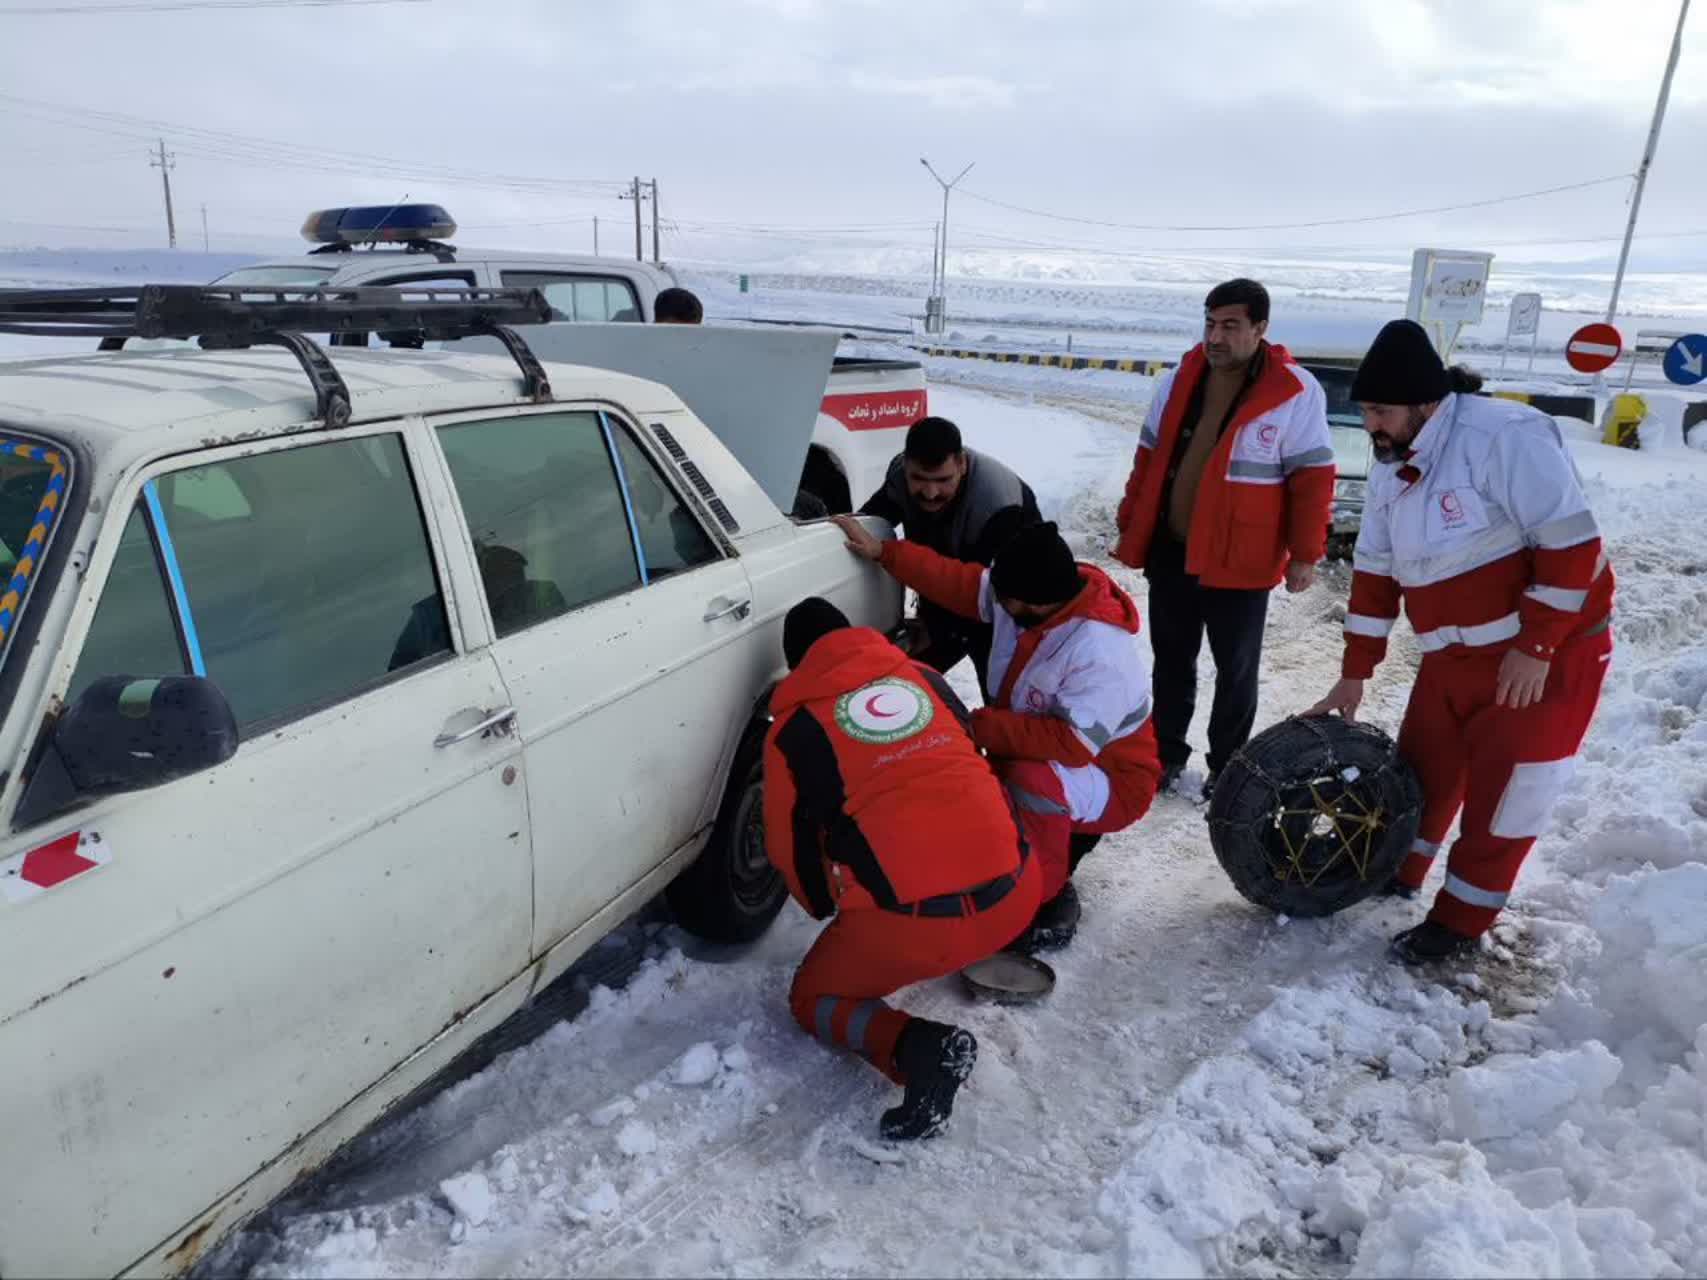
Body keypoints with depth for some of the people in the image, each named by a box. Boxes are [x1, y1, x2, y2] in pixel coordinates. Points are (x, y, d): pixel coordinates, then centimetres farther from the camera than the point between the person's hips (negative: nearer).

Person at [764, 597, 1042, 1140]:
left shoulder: (793, 728, 5)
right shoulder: (924, 678, 14)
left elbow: (789, 848, 14)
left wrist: (830, 908, 34)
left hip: (912, 922, -5)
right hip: (1015, 896, 5)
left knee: (813, 998, 21)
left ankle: (916, 1045, -7)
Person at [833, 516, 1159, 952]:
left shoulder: (1103, 653, -35)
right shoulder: (1031, 594, -13)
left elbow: (1072, 744, -37)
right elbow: (957, 581, -4)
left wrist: (980, 726, -35)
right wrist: (882, 551, -8)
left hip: (1111, 781, -8)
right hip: (1038, 758, 8)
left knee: (1032, 782, -38)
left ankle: (1047, 901, -14)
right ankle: (1068, 836, 12)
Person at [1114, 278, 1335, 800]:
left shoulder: (1297, 393, -10)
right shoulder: (1178, 381, 5)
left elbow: (1313, 477, -8)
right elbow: (1149, 459, 12)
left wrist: (1305, 554, -9)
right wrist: (1129, 526, 13)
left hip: (1240, 561, -4)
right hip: (1170, 551, 4)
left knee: (1236, 670, 9)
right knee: (1171, 659, 15)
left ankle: (1226, 766, 25)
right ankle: (1167, 751, 31)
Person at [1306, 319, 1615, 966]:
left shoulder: (1504, 435, -23)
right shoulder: (1391, 468, 1)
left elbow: (1573, 545, -23)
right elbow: (1375, 573, 6)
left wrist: (1535, 648, -21)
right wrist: (1354, 675, 7)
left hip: (1550, 652, -7)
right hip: (1454, 658, 7)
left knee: (1504, 794, 2)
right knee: (1422, 770, 15)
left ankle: (1460, 919, 18)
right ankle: (1396, 874, 36)